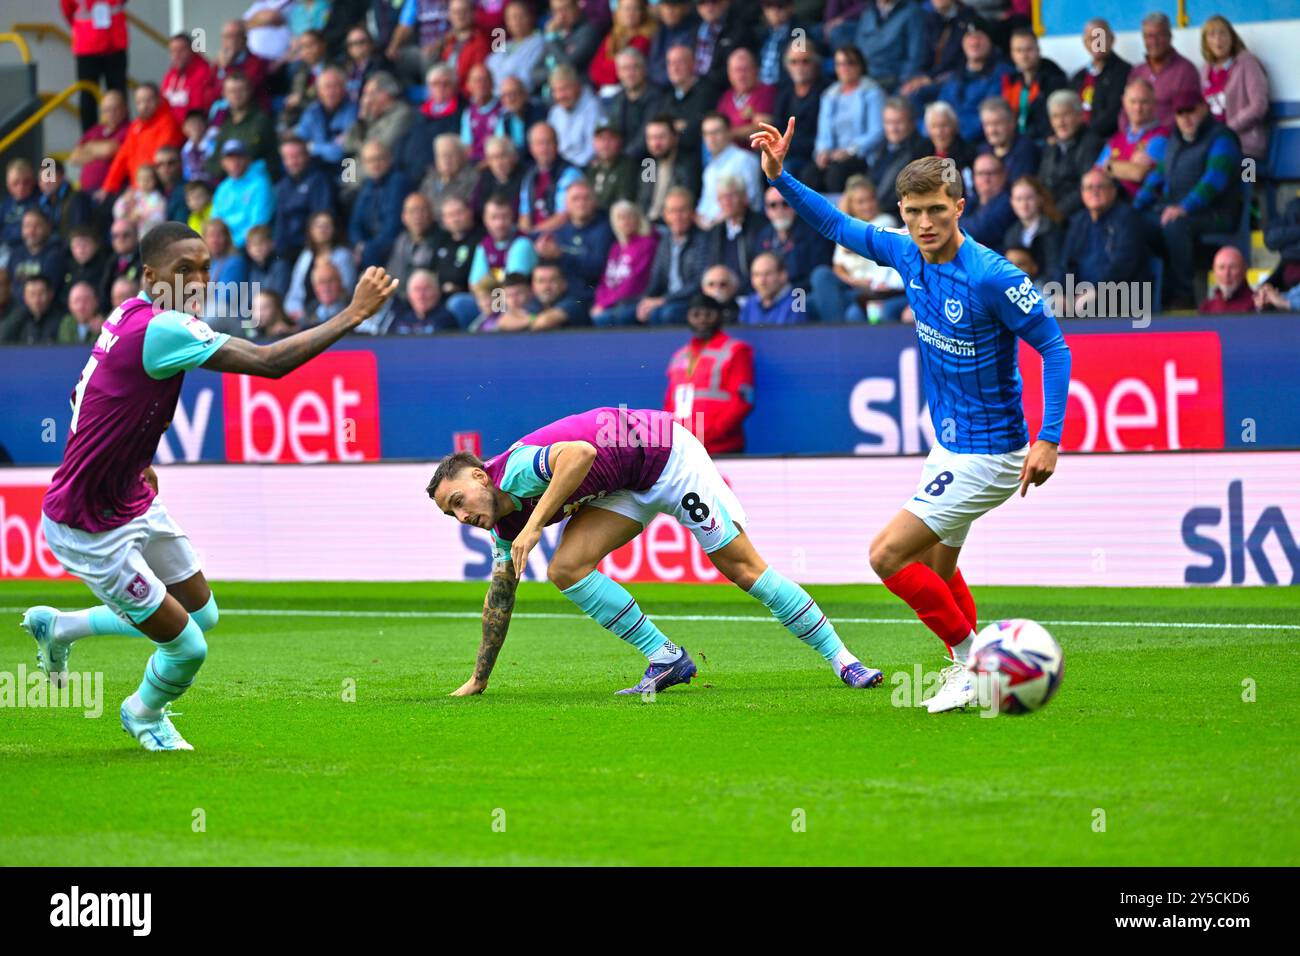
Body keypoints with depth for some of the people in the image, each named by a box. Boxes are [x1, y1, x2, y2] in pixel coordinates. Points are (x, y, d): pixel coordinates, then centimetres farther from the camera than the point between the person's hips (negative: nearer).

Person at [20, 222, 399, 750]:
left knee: (202, 614, 19)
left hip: (134, 503, 10)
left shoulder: (130, 313, 1)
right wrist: (351, 315, -31)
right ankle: (145, 713, 30)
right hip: (89, 529, -10)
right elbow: (268, 362, -35)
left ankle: (57, 627, 33)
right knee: (187, 647, -3)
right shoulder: (162, 329, -29)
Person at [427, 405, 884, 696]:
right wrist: (478, 679, 15)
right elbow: (500, 597, 13)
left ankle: (841, 658, -3)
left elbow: (579, 453, -44)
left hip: (666, 455, -8)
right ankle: (666, 659, -5)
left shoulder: (515, 469, -25)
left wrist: (534, 524, -42)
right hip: (626, 488, 8)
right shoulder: (506, 523, 2)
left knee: (740, 565, -10)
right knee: (567, 569, -10)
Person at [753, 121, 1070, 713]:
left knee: (888, 555, -10)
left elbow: (1054, 346, -20)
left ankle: (971, 659, 2)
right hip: (949, 445, 9)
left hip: (986, 456, -9)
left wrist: (1048, 439, -27)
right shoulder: (908, 255, -2)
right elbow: (840, 227, 13)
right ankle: (970, 679, 32)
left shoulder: (991, 276, -24)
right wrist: (780, 179, 3)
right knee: (935, 565, 20)